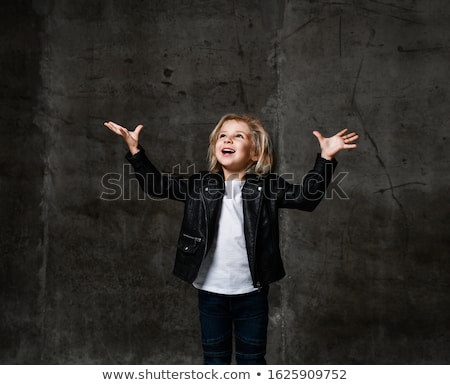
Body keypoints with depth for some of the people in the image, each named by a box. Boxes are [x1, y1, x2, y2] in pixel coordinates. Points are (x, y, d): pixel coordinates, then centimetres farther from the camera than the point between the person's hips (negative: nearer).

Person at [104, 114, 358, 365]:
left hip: (251, 292, -1)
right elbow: (157, 185, -1)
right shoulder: (200, 185, -1)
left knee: (252, 360, 16)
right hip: (211, 291, 2)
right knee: (215, 359, 18)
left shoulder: (266, 187, -5)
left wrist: (326, 158, -20)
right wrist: (135, 150, -10)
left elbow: (306, 196, -10)